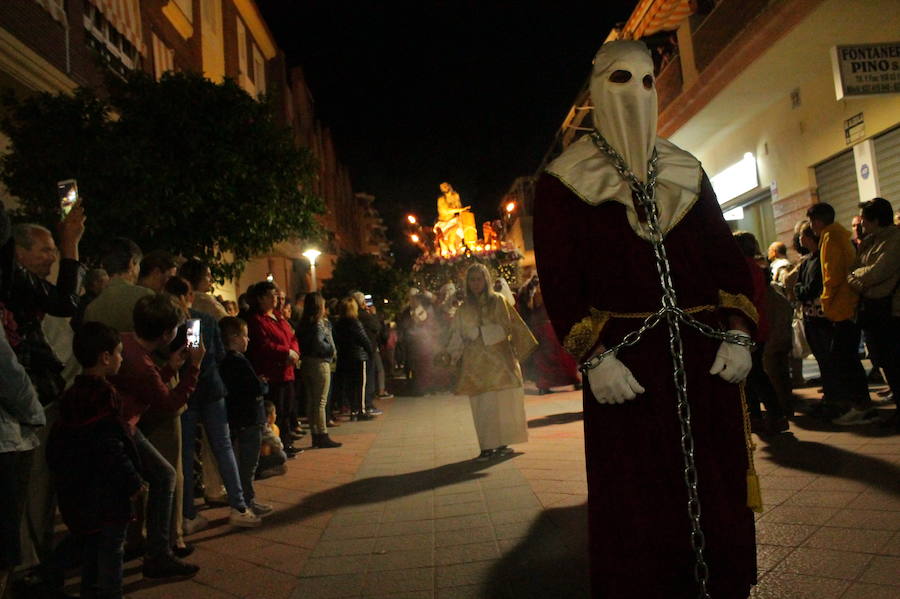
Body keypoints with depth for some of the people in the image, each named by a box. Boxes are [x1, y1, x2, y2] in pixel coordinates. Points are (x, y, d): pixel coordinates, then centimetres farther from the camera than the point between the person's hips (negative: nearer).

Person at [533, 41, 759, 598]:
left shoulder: (687, 171, 14)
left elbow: (727, 254, 11)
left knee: (718, 487, 9)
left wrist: (738, 334, -1)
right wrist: (593, 358, -15)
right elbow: (558, 278, -4)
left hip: (704, 357, 4)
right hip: (625, 364, -4)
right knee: (638, 503, 2)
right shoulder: (565, 181, 2)